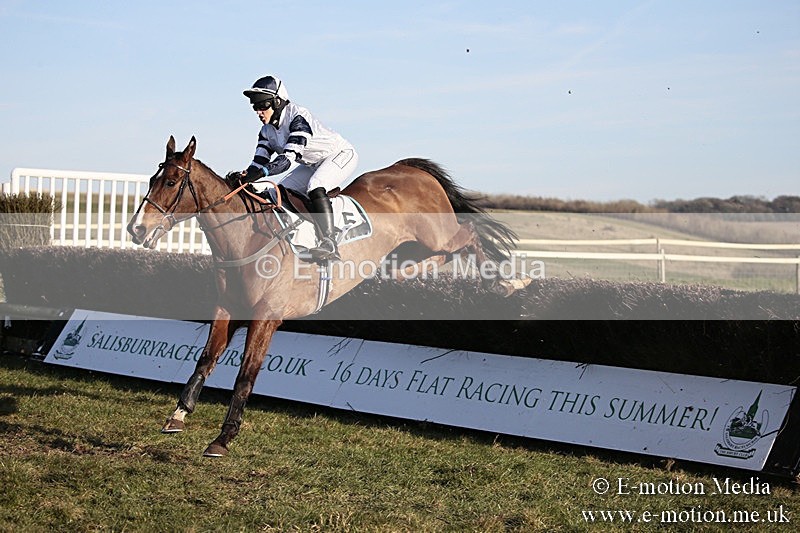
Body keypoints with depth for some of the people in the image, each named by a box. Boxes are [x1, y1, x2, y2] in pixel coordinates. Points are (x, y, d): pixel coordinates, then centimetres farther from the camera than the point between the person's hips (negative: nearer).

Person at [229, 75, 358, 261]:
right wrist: (245, 175, -31)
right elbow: (260, 161, -9)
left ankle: (329, 244, -41)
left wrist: (261, 171, -54)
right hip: (313, 164, 10)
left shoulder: (298, 117, -30)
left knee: (314, 186, -34)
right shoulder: (267, 129, -4)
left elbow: (288, 158, -40)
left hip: (341, 155, -10)